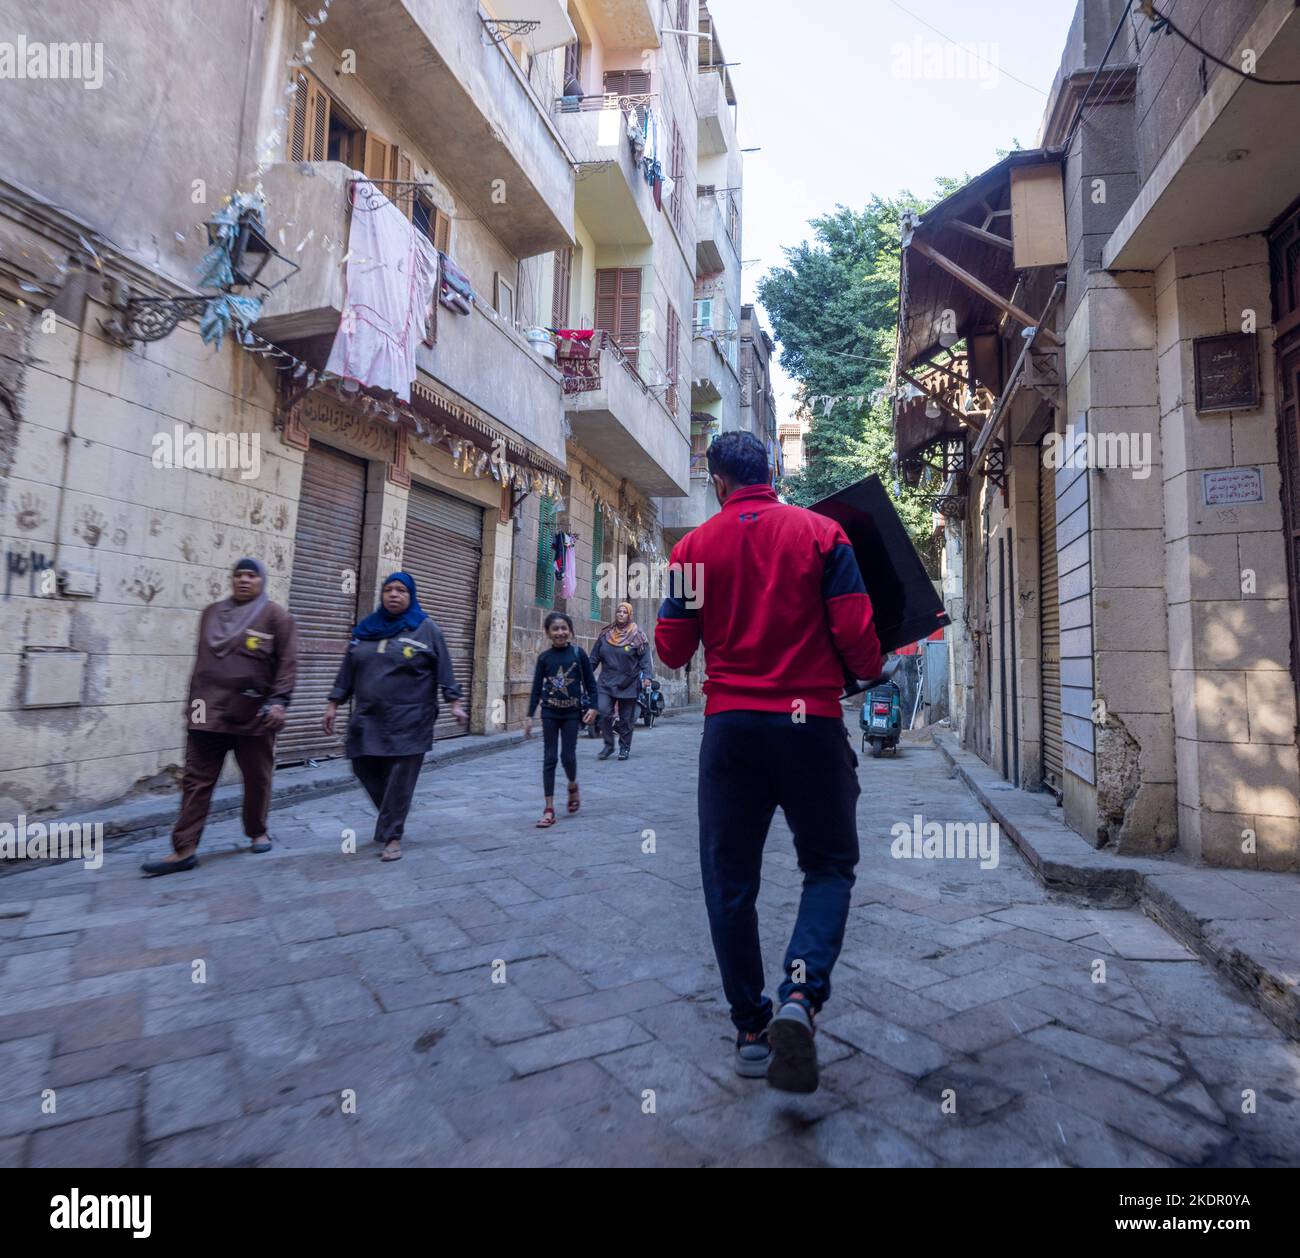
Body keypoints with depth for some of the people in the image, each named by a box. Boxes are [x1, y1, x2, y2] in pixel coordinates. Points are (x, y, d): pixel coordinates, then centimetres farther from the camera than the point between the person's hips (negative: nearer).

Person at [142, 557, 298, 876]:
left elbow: (287, 662, -8)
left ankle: (258, 832, 29)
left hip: (254, 715, -4)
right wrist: (193, 701, 18)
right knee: (196, 780, 2)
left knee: (257, 779, 10)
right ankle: (184, 850, 6)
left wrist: (279, 700, -17)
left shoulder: (275, 616, -3)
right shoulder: (212, 613, 13)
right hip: (209, 712, 4)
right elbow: (201, 660, 18)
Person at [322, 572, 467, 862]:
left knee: (400, 777, -3)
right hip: (369, 717, 5)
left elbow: (444, 669, -3)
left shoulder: (426, 628, -1)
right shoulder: (366, 628, 11)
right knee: (366, 768, 8)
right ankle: (391, 820, 33)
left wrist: (454, 702, -10)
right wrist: (333, 704, 11)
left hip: (409, 719, -4)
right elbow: (347, 670, 14)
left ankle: (392, 836, 10)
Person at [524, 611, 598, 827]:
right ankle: (549, 809, 7)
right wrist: (529, 716, 1)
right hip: (549, 712, 1)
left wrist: (592, 707, -7)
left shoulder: (578, 653, -4)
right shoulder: (544, 657, 0)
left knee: (568, 756, -1)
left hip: (572, 712, -1)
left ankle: (573, 786, 33)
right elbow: (536, 688, 3)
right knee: (549, 758, 2)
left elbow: (590, 682, 0)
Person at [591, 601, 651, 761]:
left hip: (628, 683, -2)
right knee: (604, 712, -12)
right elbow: (594, 658, 10)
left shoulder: (636, 636, -1)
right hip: (607, 682, 2)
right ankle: (608, 745, 6)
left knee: (626, 718, 5)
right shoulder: (605, 635, 7)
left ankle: (625, 748, 21)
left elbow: (644, 658, -5)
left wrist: (646, 677, -17)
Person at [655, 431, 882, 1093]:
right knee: (830, 865, 16)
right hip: (812, 722, 0)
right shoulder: (821, 533, 0)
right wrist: (870, 669, 15)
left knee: (730, 879, 13)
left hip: (729, 726, 1)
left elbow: (672, 650, 4)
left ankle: (751, 1028, 21)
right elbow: (856, 634, -6)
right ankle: (802, 993, -4)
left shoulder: (694, 546, 2)